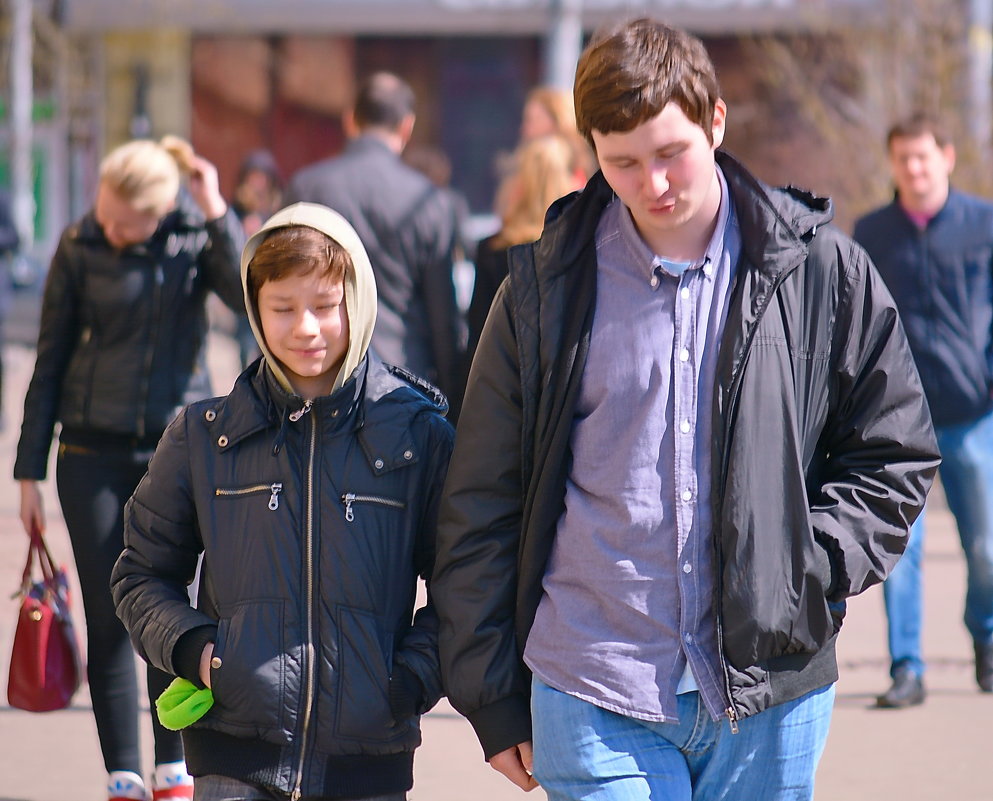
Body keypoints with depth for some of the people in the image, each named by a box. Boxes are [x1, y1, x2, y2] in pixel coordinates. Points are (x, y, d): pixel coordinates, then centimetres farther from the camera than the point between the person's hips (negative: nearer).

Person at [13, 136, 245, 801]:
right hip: (94, 452, 0)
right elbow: (51, 360, 3)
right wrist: (30, 470, 3)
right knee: (108, 616, 0)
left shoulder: (198, 238, -3)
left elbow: (255, 297, -21)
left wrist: (217, 213, -22)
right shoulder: (80, 248, -3)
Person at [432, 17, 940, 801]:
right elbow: (482, 507, 7)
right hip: (595, 703, -1)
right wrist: (493, 703, 6)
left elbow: (895, 452, 9)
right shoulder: (545, 288, 2)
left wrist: (809, 570, -7)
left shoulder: (821, 271, 1)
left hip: (769, 698, 1)